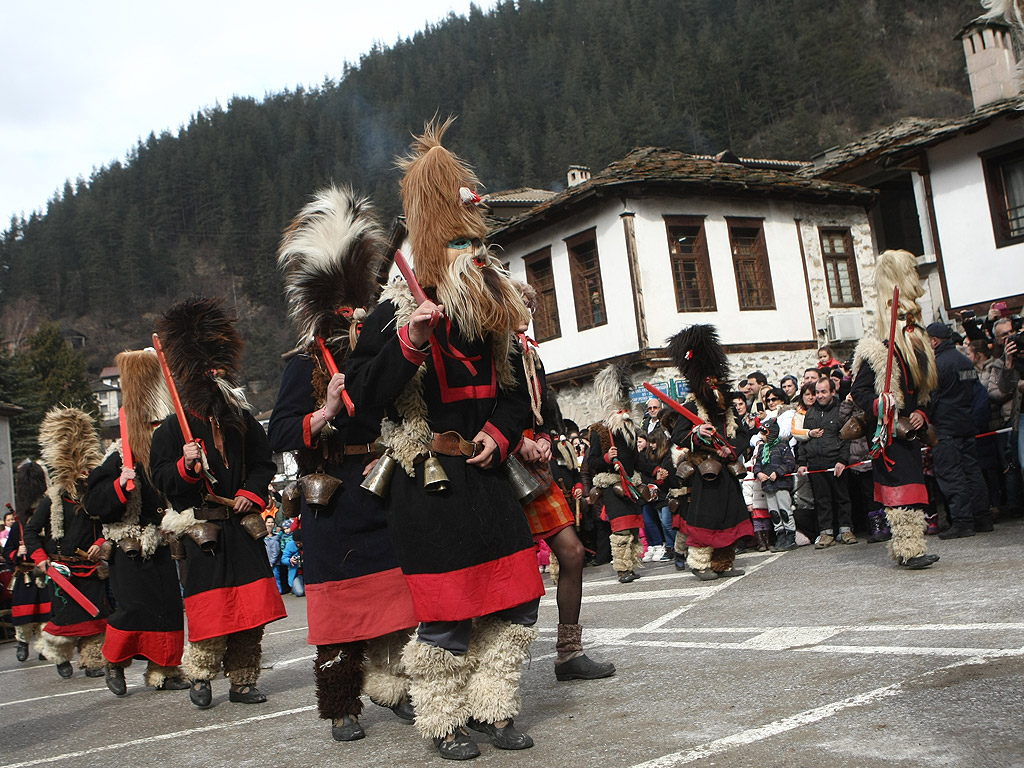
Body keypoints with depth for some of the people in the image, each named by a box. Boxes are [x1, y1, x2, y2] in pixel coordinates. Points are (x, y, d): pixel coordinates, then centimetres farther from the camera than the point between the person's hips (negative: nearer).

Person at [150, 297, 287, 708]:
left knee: (250, 609, 3)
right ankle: (200, 679, 14)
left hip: (242, 526, 4)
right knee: (210, 610, -4)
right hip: (203, 531, -4)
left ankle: (243, 681, 14)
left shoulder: (243, 422, 11)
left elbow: (263, 464, 16)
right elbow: (160, 476, -2)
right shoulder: (174, 427, 0)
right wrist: (185, 465, -21)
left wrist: (251, 493, -1)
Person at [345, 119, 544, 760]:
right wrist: (410, 341, -28)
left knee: (515, 600, 8)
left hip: (488, 476, 6)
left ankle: (494, 708, 24)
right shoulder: (397, 312, -8)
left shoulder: (497, 317, 10)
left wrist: (501, 434, -1)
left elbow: (516, 390, 18)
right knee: (447, 611, -1)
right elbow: (364, 390, -15)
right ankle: (445, 722, 18)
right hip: (430, 486, -6)